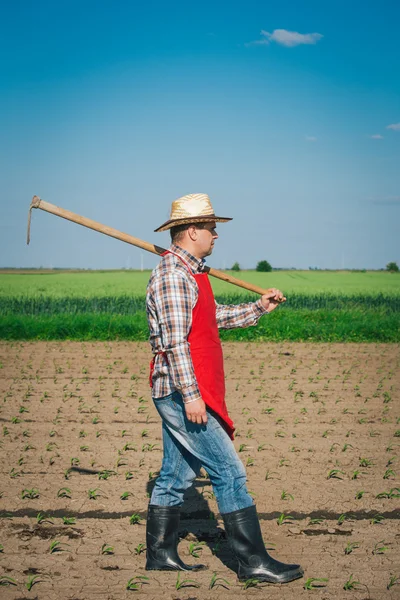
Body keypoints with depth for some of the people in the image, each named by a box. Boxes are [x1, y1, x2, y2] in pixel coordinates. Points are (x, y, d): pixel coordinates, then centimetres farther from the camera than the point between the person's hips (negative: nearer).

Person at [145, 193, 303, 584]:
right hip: (182, 392, -11)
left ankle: (160, 553, 22)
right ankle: (253, 561, -3)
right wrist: (191, 394, -24)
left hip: (180, 395, 11)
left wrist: (259, 308, 20)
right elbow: (174, 340, -21)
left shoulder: (189, 273, 18)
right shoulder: (172, 274, -15)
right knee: (229, 471, -8)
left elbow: (216, 317, 28)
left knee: (176, 475, 14)